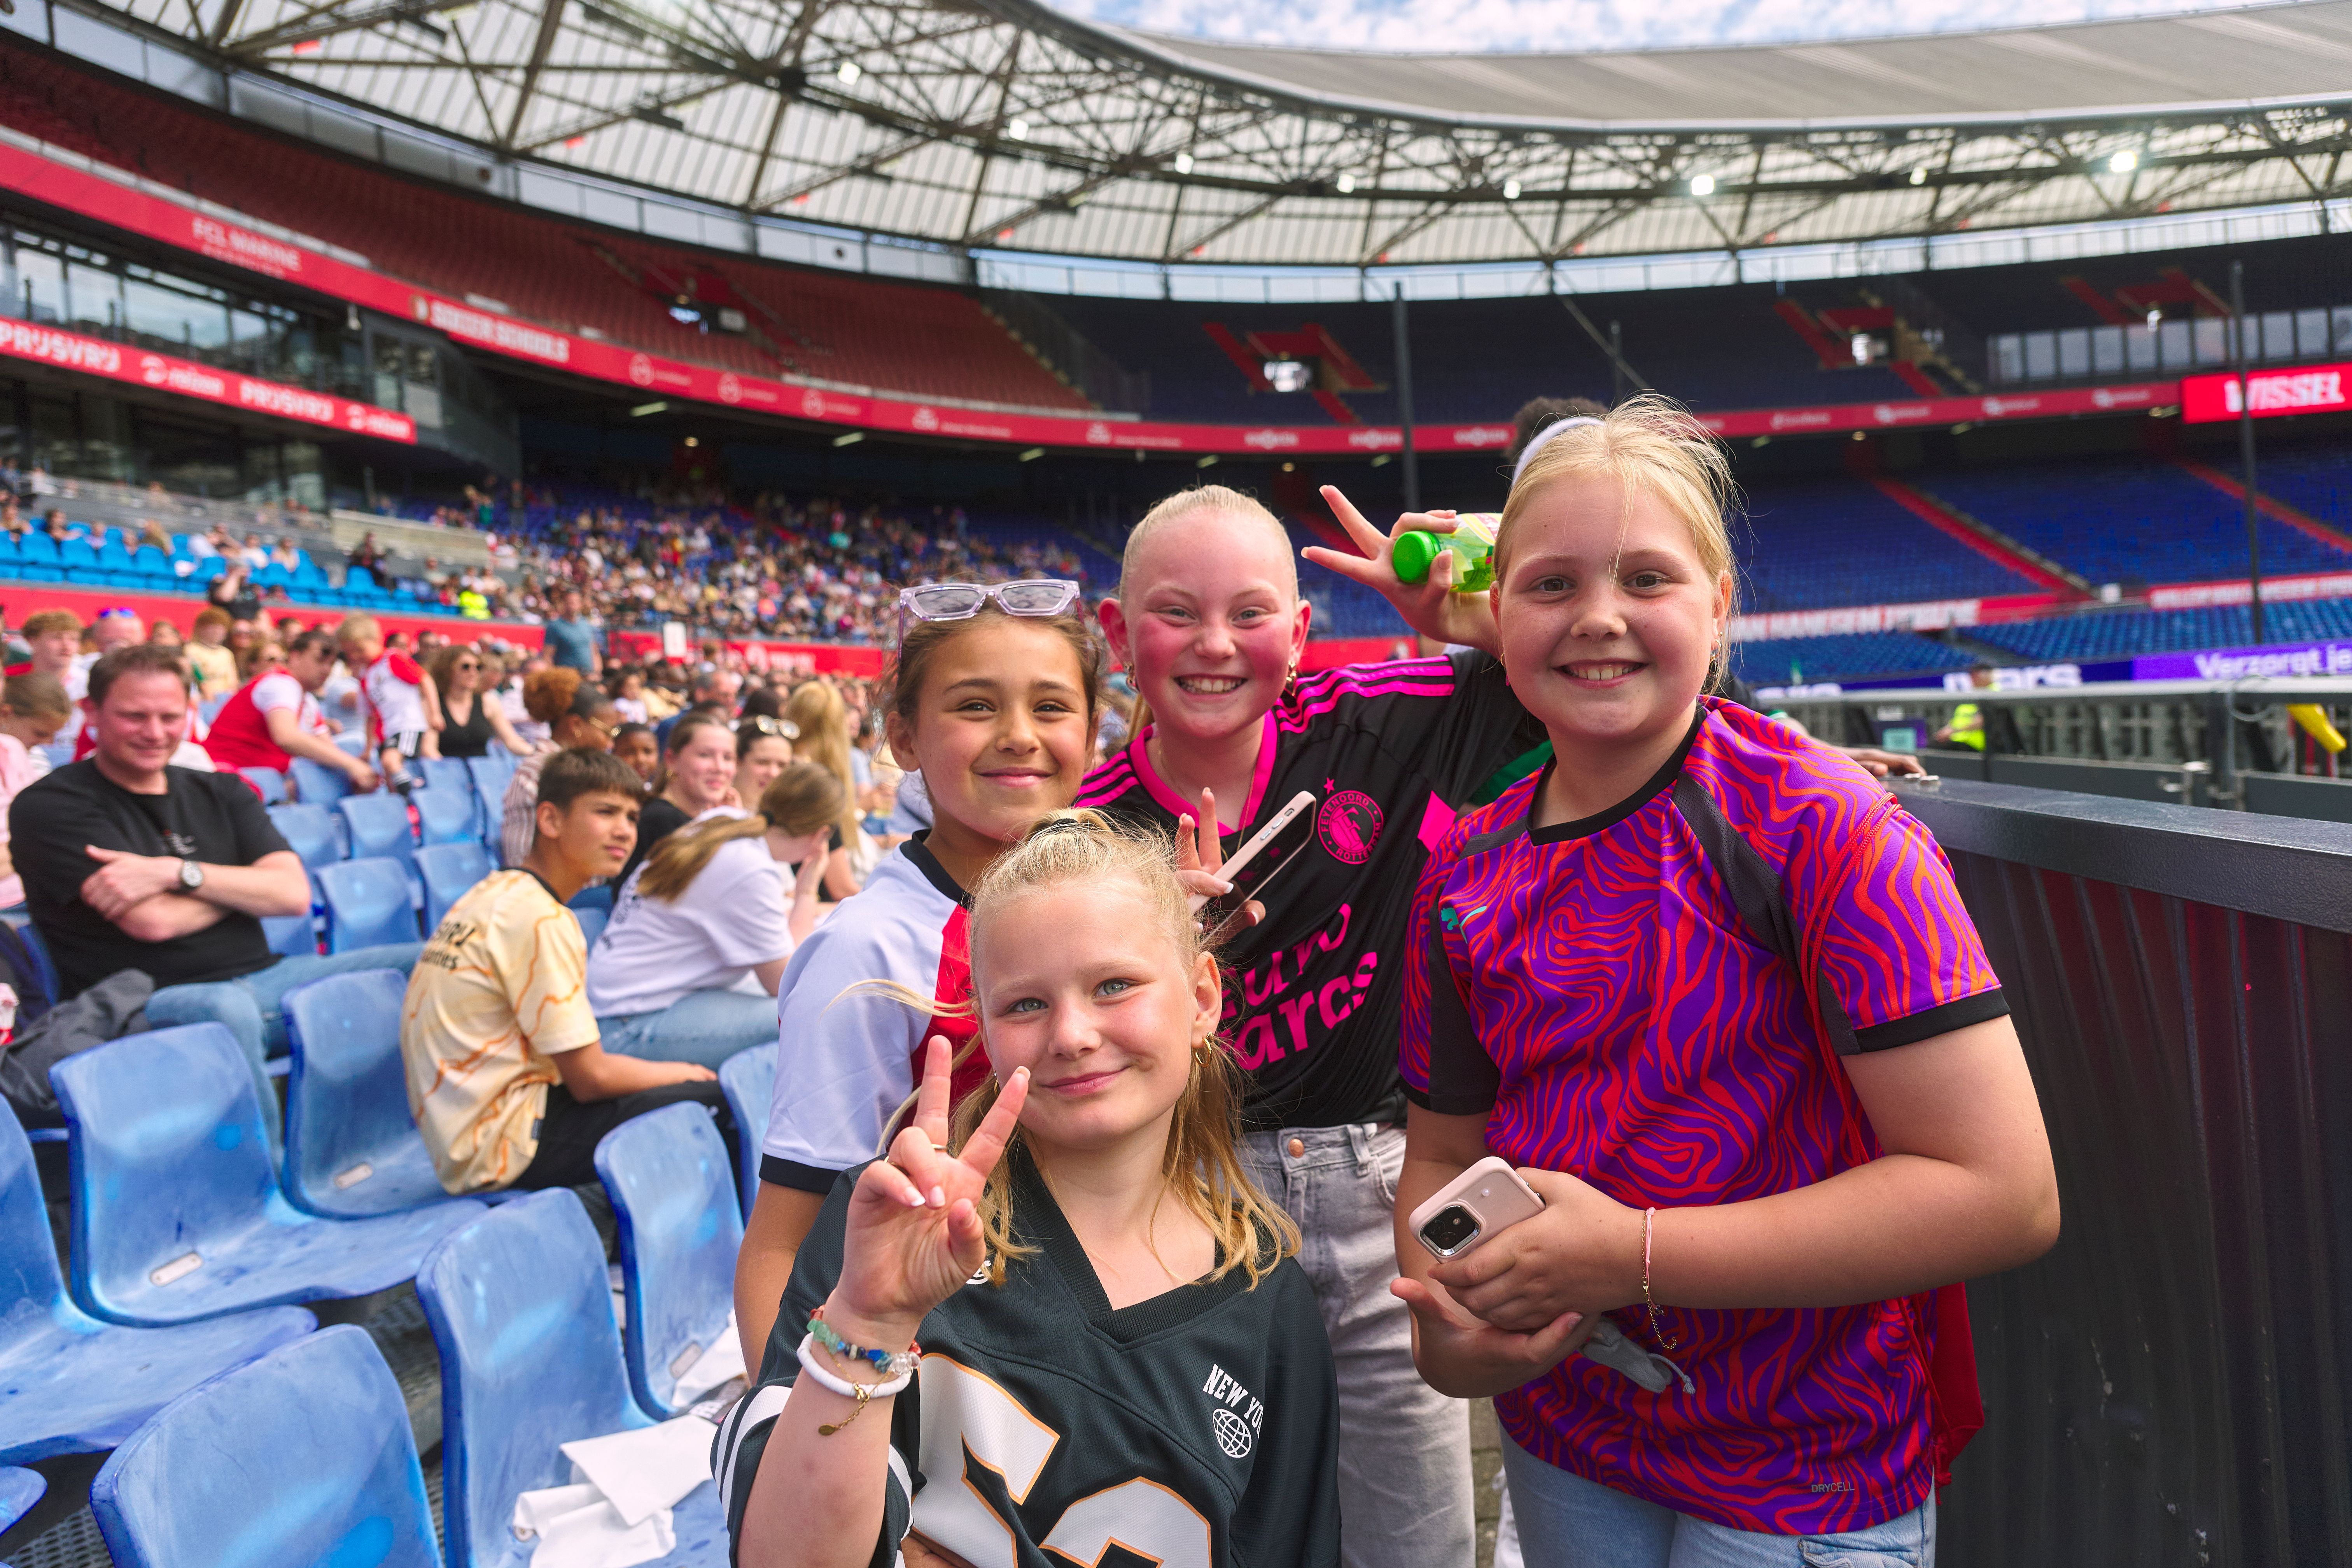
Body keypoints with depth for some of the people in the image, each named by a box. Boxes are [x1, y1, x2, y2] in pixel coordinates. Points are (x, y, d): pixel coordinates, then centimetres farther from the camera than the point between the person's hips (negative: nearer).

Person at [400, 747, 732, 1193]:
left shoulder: (496, 891, 10)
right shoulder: (540, 919, -19)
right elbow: (591, 1077, -17)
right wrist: (682, 1072, 0)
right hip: (504, 1148, -10)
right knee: (719, 1103, -11)